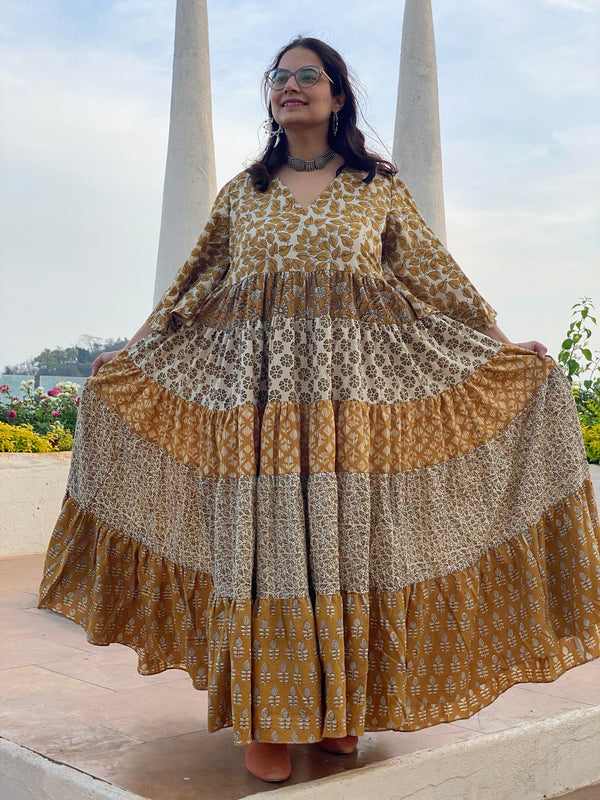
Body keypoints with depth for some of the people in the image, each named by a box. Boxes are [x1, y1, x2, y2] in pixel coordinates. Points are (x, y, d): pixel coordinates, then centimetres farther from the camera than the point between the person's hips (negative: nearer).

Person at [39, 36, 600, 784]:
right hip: (254, 389, 1)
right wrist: (135, 353, 20)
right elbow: (195, 285, 20)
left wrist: (501, 346, 9)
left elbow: (436, 274, 12)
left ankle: (340, 709, 13)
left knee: (344, 539, 0)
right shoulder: (241, 193, 15)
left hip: (354, 387, -1)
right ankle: (266, 719, 7)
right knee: (260, 543, -2)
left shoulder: (380, 188, 11)